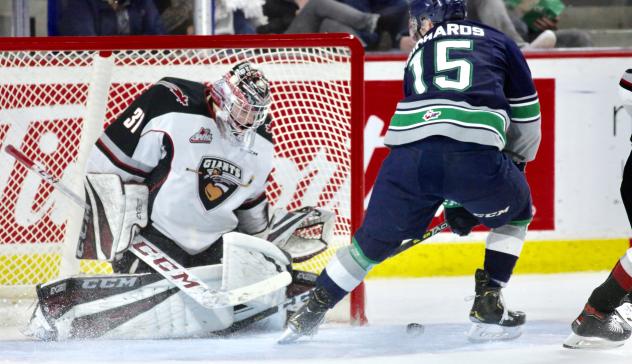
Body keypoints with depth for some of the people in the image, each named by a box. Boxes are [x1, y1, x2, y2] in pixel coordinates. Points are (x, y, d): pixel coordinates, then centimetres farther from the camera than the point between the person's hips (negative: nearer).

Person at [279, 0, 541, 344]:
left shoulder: (419, 53, 33)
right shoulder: (498, 42, 26)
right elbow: (526, 118, 24)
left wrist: (454, 202, 42)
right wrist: (515, 165, 42)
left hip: (408, 156, 2)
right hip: (475, 154, -2)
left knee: (374, 239, 24)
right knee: (515, 212, 29)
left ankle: (312, 310, 29)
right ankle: (487, 303, 19)